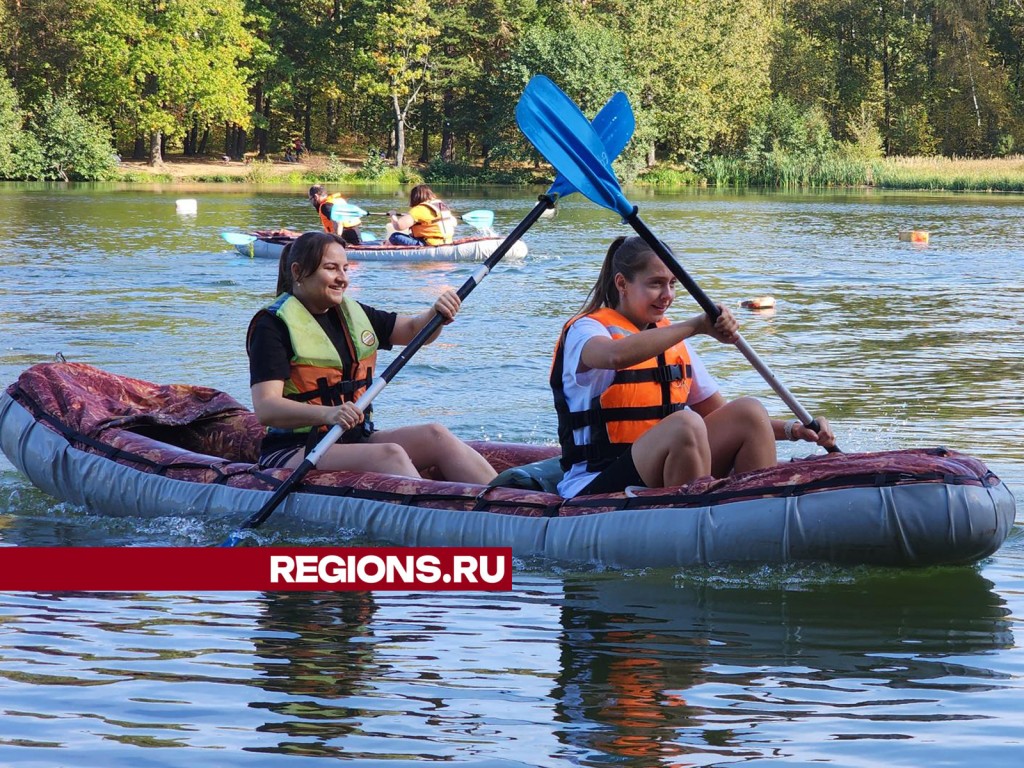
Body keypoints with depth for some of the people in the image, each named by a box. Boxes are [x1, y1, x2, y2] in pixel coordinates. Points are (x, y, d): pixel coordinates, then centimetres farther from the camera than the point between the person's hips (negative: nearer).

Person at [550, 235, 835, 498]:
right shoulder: (585, 330, -5)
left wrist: (792, 429, 2)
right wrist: (696, 325, -33)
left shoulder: (673, 341, 18)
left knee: (749, 412, -10)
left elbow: (722, 417, 16)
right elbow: (616, 356, -31)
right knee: (685, 423, -32)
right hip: (595, 489, -7)